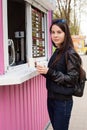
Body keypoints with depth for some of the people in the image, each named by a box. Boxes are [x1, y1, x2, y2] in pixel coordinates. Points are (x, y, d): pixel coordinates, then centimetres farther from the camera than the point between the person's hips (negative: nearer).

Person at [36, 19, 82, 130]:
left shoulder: (70, 54, -16)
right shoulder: (56, 52, 5)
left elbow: (72, 79, -18)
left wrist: (49, 72, -23)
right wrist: (44, 71, -4)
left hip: (63, 101, -7)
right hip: (51, 98, 7)